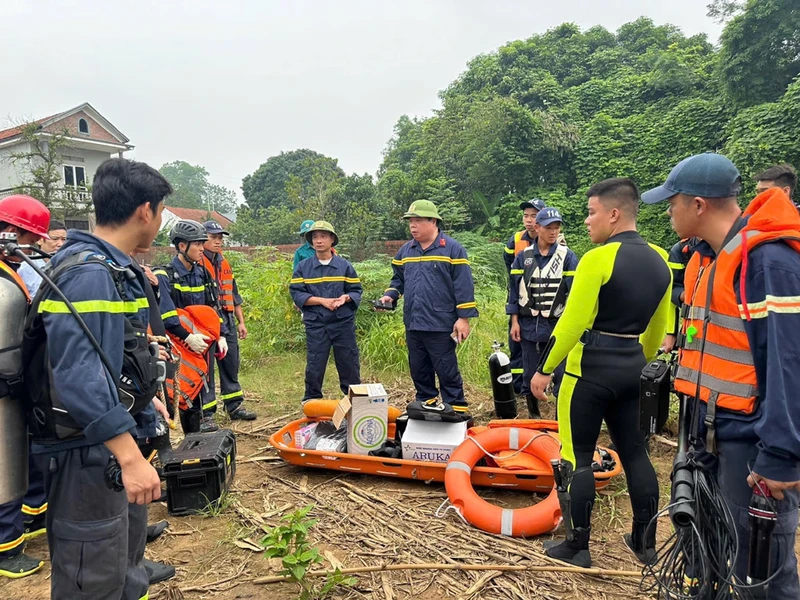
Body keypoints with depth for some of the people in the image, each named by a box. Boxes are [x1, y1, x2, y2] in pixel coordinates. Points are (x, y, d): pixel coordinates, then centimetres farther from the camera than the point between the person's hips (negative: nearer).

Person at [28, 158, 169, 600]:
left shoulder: (114, 268, 10)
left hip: (116, 446, 10)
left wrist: (144, 401, 27)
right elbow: (77, 375, -30)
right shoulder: (88, 273, -22)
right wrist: (130, 457, -32)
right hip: (87, 453, -10)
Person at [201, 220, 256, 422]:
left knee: (231, 366, 11)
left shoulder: (224, 264, 18)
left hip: (227, 321, 7)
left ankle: (235, 406, 21)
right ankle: (206, 412, 9)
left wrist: (241, 321, 19)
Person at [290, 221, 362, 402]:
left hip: (343, 324, 1)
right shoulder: (303, 267, 3)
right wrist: (322, 301, -14)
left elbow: (356, 290, 7)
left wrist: (345, 298, -16)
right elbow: (296, 293, -3)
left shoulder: (345, 265, 4)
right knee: (314, 366, 5)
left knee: (349, 365, 7)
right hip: (315, 325, 0)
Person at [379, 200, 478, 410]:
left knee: (447, 373, 2)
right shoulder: (405, 250, 12)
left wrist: (464, 318, -13)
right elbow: (398, 279, 21)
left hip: (441, 325, -6)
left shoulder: (452, 249, -6)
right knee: (419, 372, 16)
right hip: (413, 325, 6)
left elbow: (463, 285, -9)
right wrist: (390, 295, 1)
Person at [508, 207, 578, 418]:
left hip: (558, 326, -2)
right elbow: (515, 291, 5)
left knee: (561, 376, -2)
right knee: (530, 376, 12)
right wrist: (514, 321, 1)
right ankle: (534, 417, 29)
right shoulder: (523, 257, 3)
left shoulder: (567, 257, -2)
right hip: (529, 325, 2)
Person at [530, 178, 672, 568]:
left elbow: (572, 322, -18)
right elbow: (658, 327, 16)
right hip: (632, 369, 8)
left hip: (590, 370, -7)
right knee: (635, 453, 16)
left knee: (577, 457, 4)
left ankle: (577, 546, 14)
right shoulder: (659, 261, 7)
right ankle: (646, 542, 28)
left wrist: (544, 369, -10)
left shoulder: (598, 258, -16)